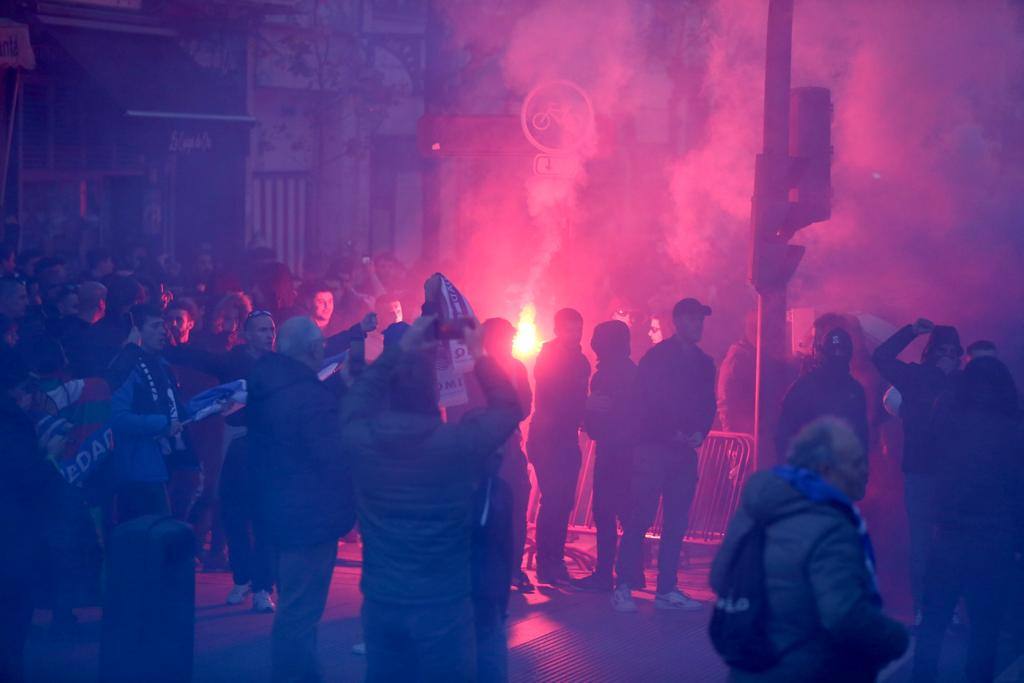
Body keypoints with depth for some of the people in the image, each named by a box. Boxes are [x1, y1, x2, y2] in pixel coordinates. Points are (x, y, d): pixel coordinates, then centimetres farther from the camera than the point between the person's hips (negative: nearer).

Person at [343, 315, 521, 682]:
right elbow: (509, 409, -2)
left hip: (380, 600, 3)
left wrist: (401, 350, 10)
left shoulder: (362, 438, -12)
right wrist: (479, 356, 2)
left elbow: (357, 399, 12)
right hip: (442, 604, -3)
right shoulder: (457, 443, -20)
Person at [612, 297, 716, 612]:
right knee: (640, 519, -7)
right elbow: (642, 403, -9)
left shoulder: (704, 363, 13)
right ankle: (623, 587, -4)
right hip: (654, 447, -6)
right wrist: (671, 432, -15)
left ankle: (667, 589, 10)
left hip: (685, 451, 6)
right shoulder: (656, 357, -4)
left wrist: (700, 432, -4)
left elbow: (708, 405, 15)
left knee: (676, 523, 6)